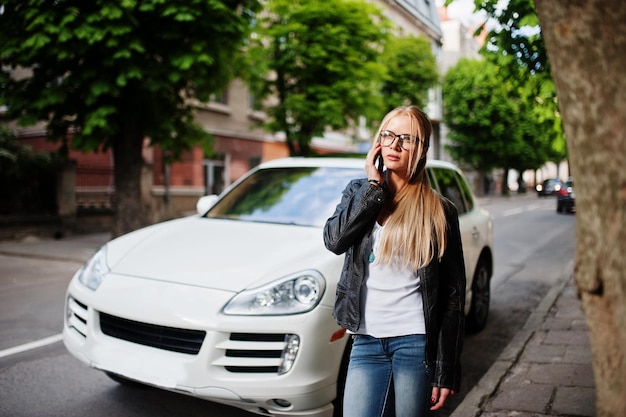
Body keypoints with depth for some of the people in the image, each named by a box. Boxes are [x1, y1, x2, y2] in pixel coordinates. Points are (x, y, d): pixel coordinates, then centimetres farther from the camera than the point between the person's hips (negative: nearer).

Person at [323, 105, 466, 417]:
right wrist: (374, 187, -10)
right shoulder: (358, 191, 8)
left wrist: (447, 371, -5)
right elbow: (334, 240, -10)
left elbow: (454, 294, -2)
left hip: (415, 343, -2)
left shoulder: (438, 211, -2)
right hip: (366, 341, 2)